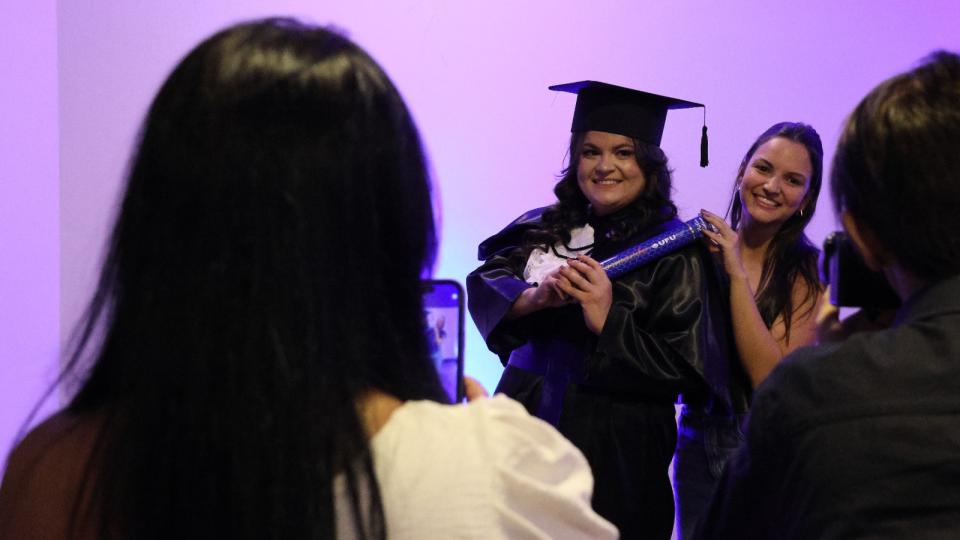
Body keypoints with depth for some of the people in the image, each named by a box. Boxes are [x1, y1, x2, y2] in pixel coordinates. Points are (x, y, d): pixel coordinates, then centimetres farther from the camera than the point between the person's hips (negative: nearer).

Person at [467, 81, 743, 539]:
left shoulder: (674, 252, -7)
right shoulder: (544, 229, 7)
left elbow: (683, 368, -11)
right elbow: (483, 286, -5)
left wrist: (609, 323, -22)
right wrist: (535, 296, -24)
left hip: (613, 454, -4)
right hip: (523, 428, 4)